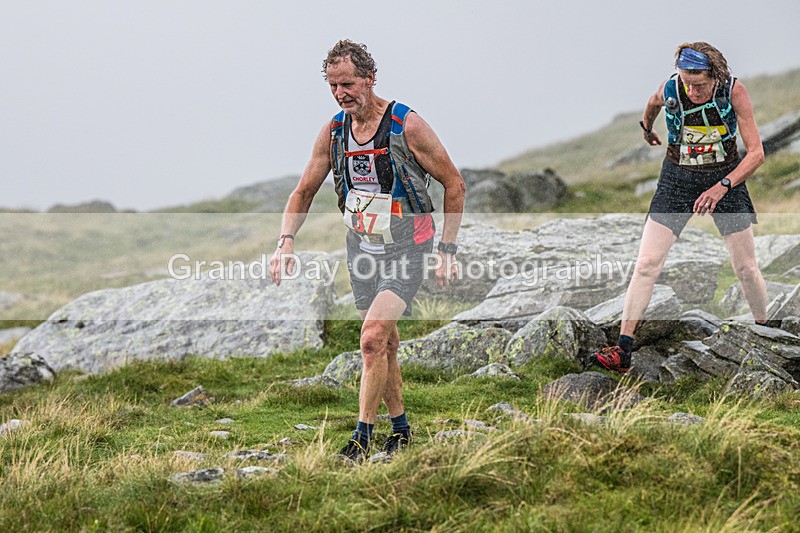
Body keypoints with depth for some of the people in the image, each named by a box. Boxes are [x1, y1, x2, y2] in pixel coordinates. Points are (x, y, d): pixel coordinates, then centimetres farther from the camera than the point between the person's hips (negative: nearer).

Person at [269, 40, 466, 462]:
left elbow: (453, 184, -7)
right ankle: (400, 430, 28)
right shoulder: (333, 131, -1)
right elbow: (303, 193, 9)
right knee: (384, 345, 12)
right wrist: (286, 242, -8)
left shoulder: (406, 125, -16)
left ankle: (362, 437, -13)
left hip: (407, 251, -5)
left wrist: (447, 250, -9)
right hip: (362, 249, 6)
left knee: (372, 338, -20)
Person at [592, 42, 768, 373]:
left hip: (727, 178, -1)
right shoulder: (670, 90, -15)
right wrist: (646, 127, 32)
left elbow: (756, 153, -19)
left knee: (746, 268, 3)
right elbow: (653, 104, 13)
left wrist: (722, 186, -31)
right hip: (678, 179, 1)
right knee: (647, 264, -10)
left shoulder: (734, 91, -19)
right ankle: (623, 351, -11)